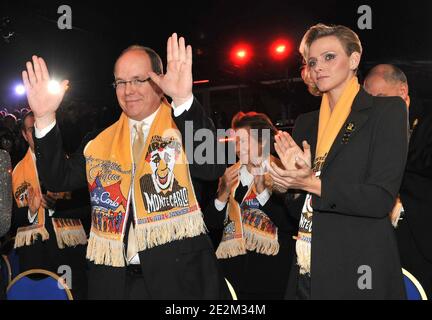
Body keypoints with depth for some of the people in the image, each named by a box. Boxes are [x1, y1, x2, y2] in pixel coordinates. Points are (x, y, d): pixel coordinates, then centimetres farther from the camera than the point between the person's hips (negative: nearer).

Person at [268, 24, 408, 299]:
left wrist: (312, 182, -17)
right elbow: (298, 204, 12)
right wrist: (296, 174, -8)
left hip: (361, 268, -5)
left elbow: (381, 199, -14)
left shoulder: (387, 110, -5)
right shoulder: (306, 123, 11)